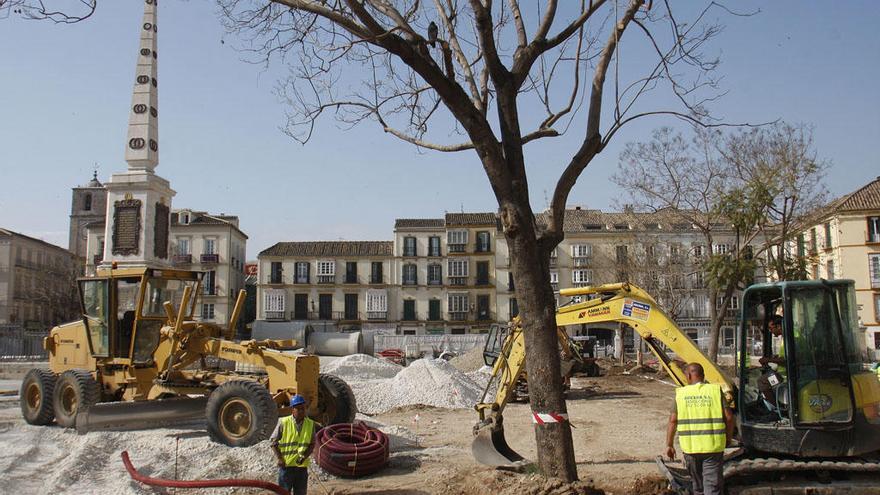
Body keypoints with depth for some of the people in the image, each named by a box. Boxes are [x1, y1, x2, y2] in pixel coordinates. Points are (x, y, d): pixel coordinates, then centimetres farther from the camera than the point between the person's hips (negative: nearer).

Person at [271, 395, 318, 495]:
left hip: (302, 466, 3)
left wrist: (304, 456, -12)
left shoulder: (310, 424, 1)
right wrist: (279, 458, -10)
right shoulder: (283, 422, -8)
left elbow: (312, 444, 5)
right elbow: (273, 441, -3)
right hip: (286, 465, -3)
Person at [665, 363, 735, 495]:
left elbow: (673, 421, -3)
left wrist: (669, 444, 5)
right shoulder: (716, 390, -2)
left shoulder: (681, 393, 0)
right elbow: (728, 417, -5)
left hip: (690, 446, 1)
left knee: (697, 483, 21)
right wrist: (728, 438, 11)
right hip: (713, 445, -1)